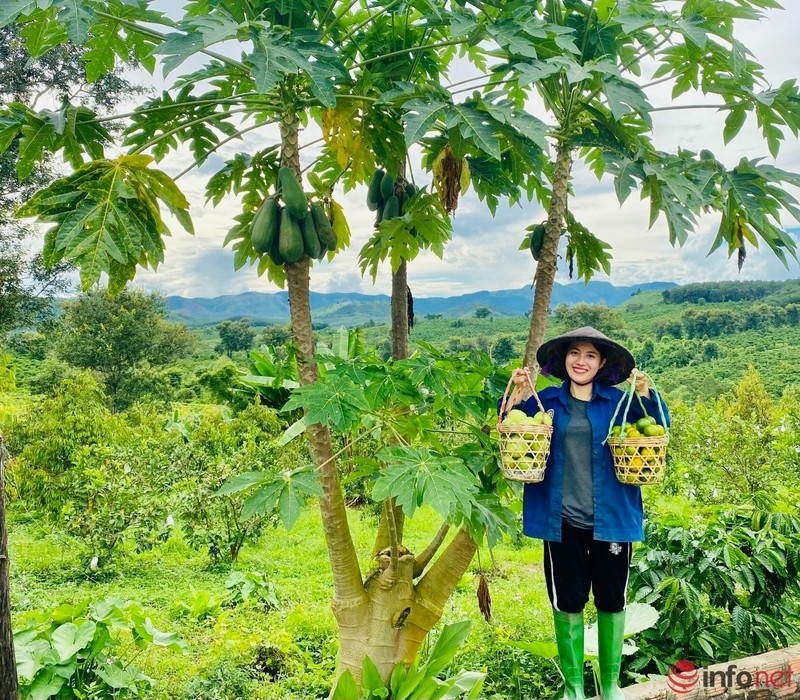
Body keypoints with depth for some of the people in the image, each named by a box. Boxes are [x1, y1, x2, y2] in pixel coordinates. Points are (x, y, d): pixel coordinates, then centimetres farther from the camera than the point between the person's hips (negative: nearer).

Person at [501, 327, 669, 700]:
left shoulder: (618, 401, 1)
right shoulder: (546, 401, 3)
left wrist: (645, 393, -24)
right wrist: (517, 394, -14)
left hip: (611, 519, 0)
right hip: (562, 522, 0)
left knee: (611, 601, 13)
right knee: (567, 603, 9)